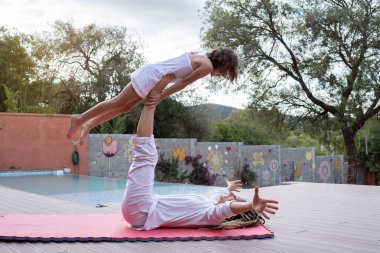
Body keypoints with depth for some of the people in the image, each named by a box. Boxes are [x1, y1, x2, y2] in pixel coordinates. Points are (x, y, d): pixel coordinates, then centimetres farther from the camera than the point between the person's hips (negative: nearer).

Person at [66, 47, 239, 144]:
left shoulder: (201, 58, 19)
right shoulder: (207, 66, -11)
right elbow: (184, 82, -13)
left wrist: (159, 95, 16)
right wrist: (161, 97, -10)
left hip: (150, 72, 9)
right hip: (151, 76, -9)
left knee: (125, 107, 14)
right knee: (118, 103, -2)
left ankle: (88, 124, 17)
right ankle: (80, 119, 6)